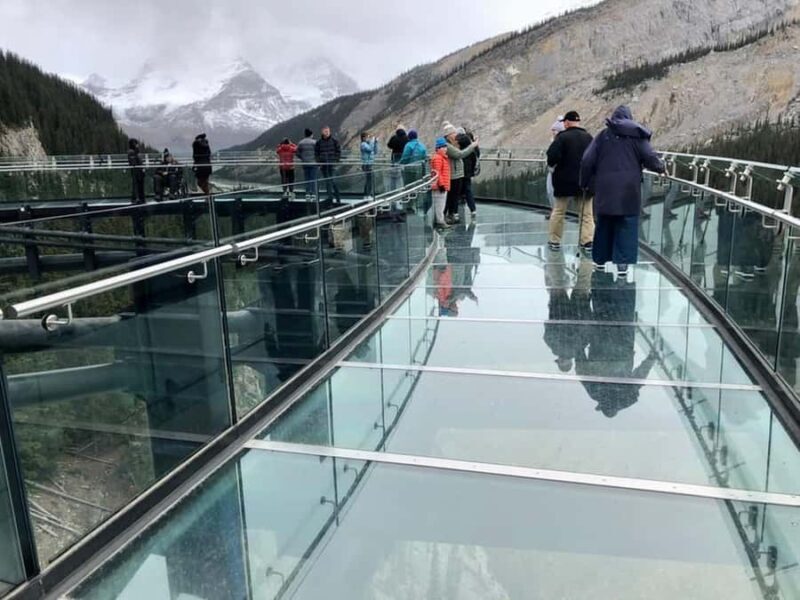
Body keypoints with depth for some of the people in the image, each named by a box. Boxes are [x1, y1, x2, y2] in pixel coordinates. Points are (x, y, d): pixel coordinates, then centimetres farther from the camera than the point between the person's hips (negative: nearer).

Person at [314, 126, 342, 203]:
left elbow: (339, 151, 4)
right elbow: (316, 152, 11)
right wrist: (319, 162, 1)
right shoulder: (319, 142, 6)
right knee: (327, 181, 6)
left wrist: (337, 160, -5)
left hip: (332, 164, -3)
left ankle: (338, 197, 1)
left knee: (333, 181, -10)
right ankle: (330, 197, 13)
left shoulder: (334, 140, 1)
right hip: (323, 164, 3)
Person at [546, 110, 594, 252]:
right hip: (585, 182, 3)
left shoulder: (563, 137, -12)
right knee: (587, 214, 9)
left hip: (565, 181, -3)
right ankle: (587, 241, 4)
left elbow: (552, 155, -20)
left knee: (558, 212, 10)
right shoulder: (589, 138, 4)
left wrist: (552, 165, -1)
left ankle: (554, 241, 14)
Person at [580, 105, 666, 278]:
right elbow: (650, 157, -3)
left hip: (605, 189, 1)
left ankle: (600, 260, 22)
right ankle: (622, 263, 0)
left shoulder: (603, 135, 3)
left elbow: (587, 161, -1)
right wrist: (661, 167, 18)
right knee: (626, 227, 4)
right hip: (629, 190, -1)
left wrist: (585, 182, 11)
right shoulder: (636, 136, 1)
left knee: (604, 225, 13)